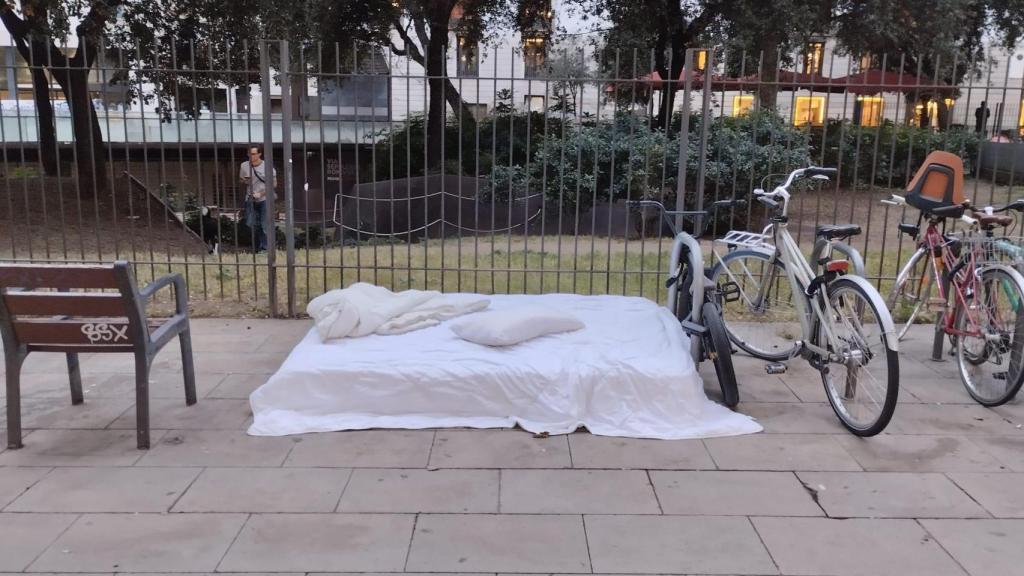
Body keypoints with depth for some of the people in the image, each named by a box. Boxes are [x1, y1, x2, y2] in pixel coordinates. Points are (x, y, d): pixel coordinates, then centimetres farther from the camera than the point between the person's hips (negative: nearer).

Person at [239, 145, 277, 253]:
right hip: (250, 200, 3)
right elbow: (241, 180, 15)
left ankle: (264, 249, 0)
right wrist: (244, 181, -9)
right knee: (251, 225, 4)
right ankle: (256, 249, 18)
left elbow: (274, 184, -6)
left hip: (264, 199, -3)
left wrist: (261, 193, -15)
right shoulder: (244, 166, -1)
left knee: (265, 226, -7)